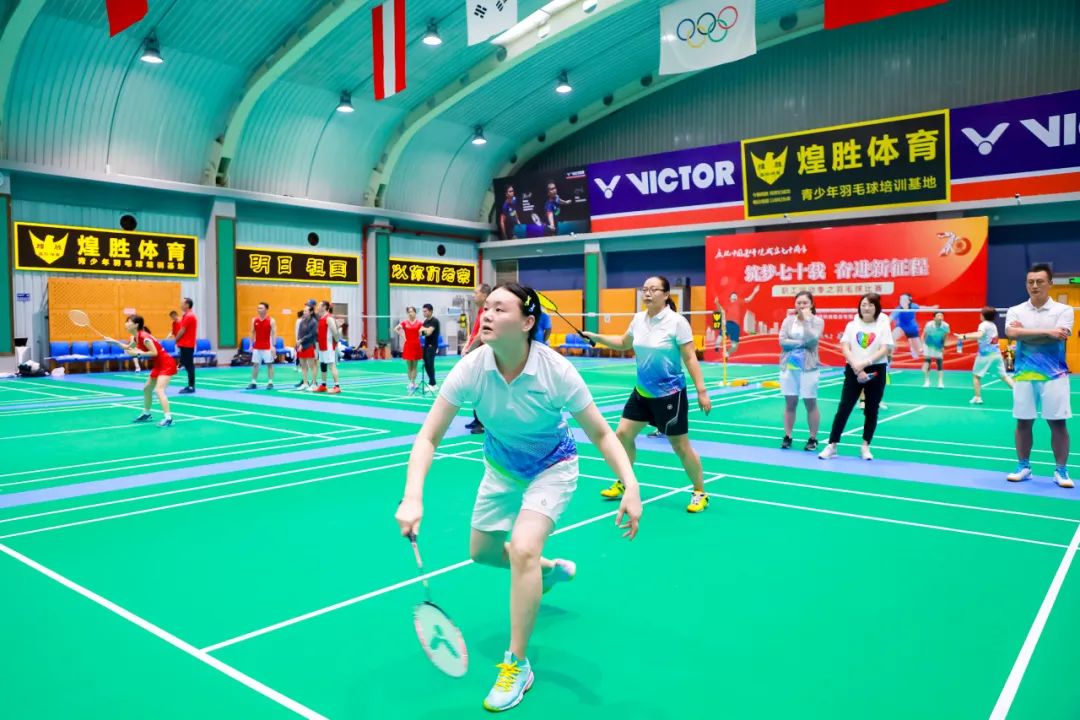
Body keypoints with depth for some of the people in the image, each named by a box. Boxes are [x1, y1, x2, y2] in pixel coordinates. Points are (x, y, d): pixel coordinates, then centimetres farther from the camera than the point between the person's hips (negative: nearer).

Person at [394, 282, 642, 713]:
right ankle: (551, 570, 49)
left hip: (552, 468, -4)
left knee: (523, 549, -24)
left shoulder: (556, 370, -32)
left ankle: (517, 665, -2)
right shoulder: (471, 368, -27)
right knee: (482, 552, 16)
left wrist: (631, 488, -37)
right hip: (501, 466, 4)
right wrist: (413, 498, -39)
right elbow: (428, 437, -24)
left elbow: (602, 436, -22)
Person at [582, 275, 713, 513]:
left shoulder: (677, 322, -14)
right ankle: (622, 484, 26)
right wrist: (596, 337, 11)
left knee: (680, 444, 1)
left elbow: (690, 358, -14)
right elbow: (623, 343, 21)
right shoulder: (638, 319, 3)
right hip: (642, 392, 6)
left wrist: (701, 391, -17)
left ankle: (700, 493, 18)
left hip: (669, 393, -6)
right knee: (622, 434, 6)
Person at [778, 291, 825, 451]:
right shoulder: (788, 320, 5)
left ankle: (813, 439, 14)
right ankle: (787, 437, 16)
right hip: (789, 367, 2)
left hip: (808, 368, -2)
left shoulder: (817, 321, -2)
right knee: (790, 403, 8)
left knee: (810, 403, 3)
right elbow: (782, 341, -6)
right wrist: (802, 343, -14)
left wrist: (806, 319, -15)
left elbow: (811, 340, -18)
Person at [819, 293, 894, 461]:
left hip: (875, 371, -1)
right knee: (843, 409, -3)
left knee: (871, 410, 6)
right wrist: (856, 367, -16)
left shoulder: (883, 325, 1)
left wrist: (864, 363, -20)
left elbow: (884, 350, -9)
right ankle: (832, 446, 1)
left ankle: (865, 447, 17)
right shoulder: (852, 325, 5)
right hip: (853, 371, 1)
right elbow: (845, 348, -3)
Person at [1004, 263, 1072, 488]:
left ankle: (1061, 470, 12)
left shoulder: (1063, 310, 1)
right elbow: (1011, 333, -15)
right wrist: (1047, 332, -17)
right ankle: (1023, 467, 17)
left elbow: (1059, 337, -15)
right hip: (1023, 375, 1)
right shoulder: (1016, 311, 5)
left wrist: (1024, 333, -11)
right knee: (1023, 422, 6)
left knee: (1058, 423, 1)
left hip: (1054, 375, -1)